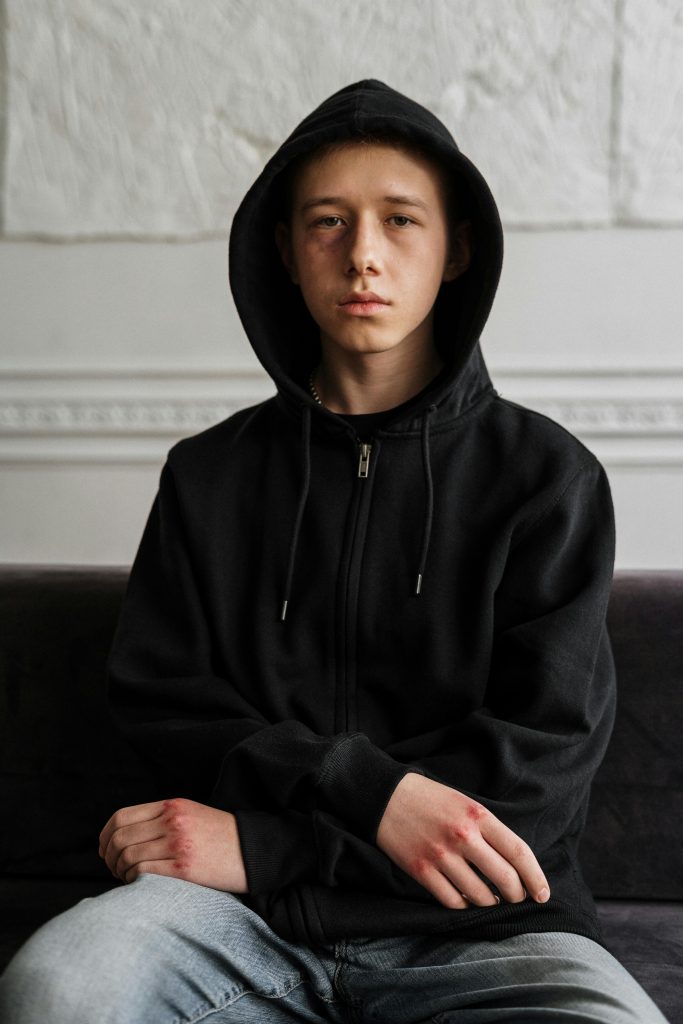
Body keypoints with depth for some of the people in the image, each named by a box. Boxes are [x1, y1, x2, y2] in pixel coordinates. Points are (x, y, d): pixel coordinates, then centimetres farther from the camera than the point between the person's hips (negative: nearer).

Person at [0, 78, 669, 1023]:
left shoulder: (547, 474, 4)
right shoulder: (209, 474, 11)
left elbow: (540, 762, -5)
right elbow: (161, 707, 4)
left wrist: (261, 842, -12)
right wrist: (369, 789, -14)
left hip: (474, 923, 0)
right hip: (251, 913, 1)